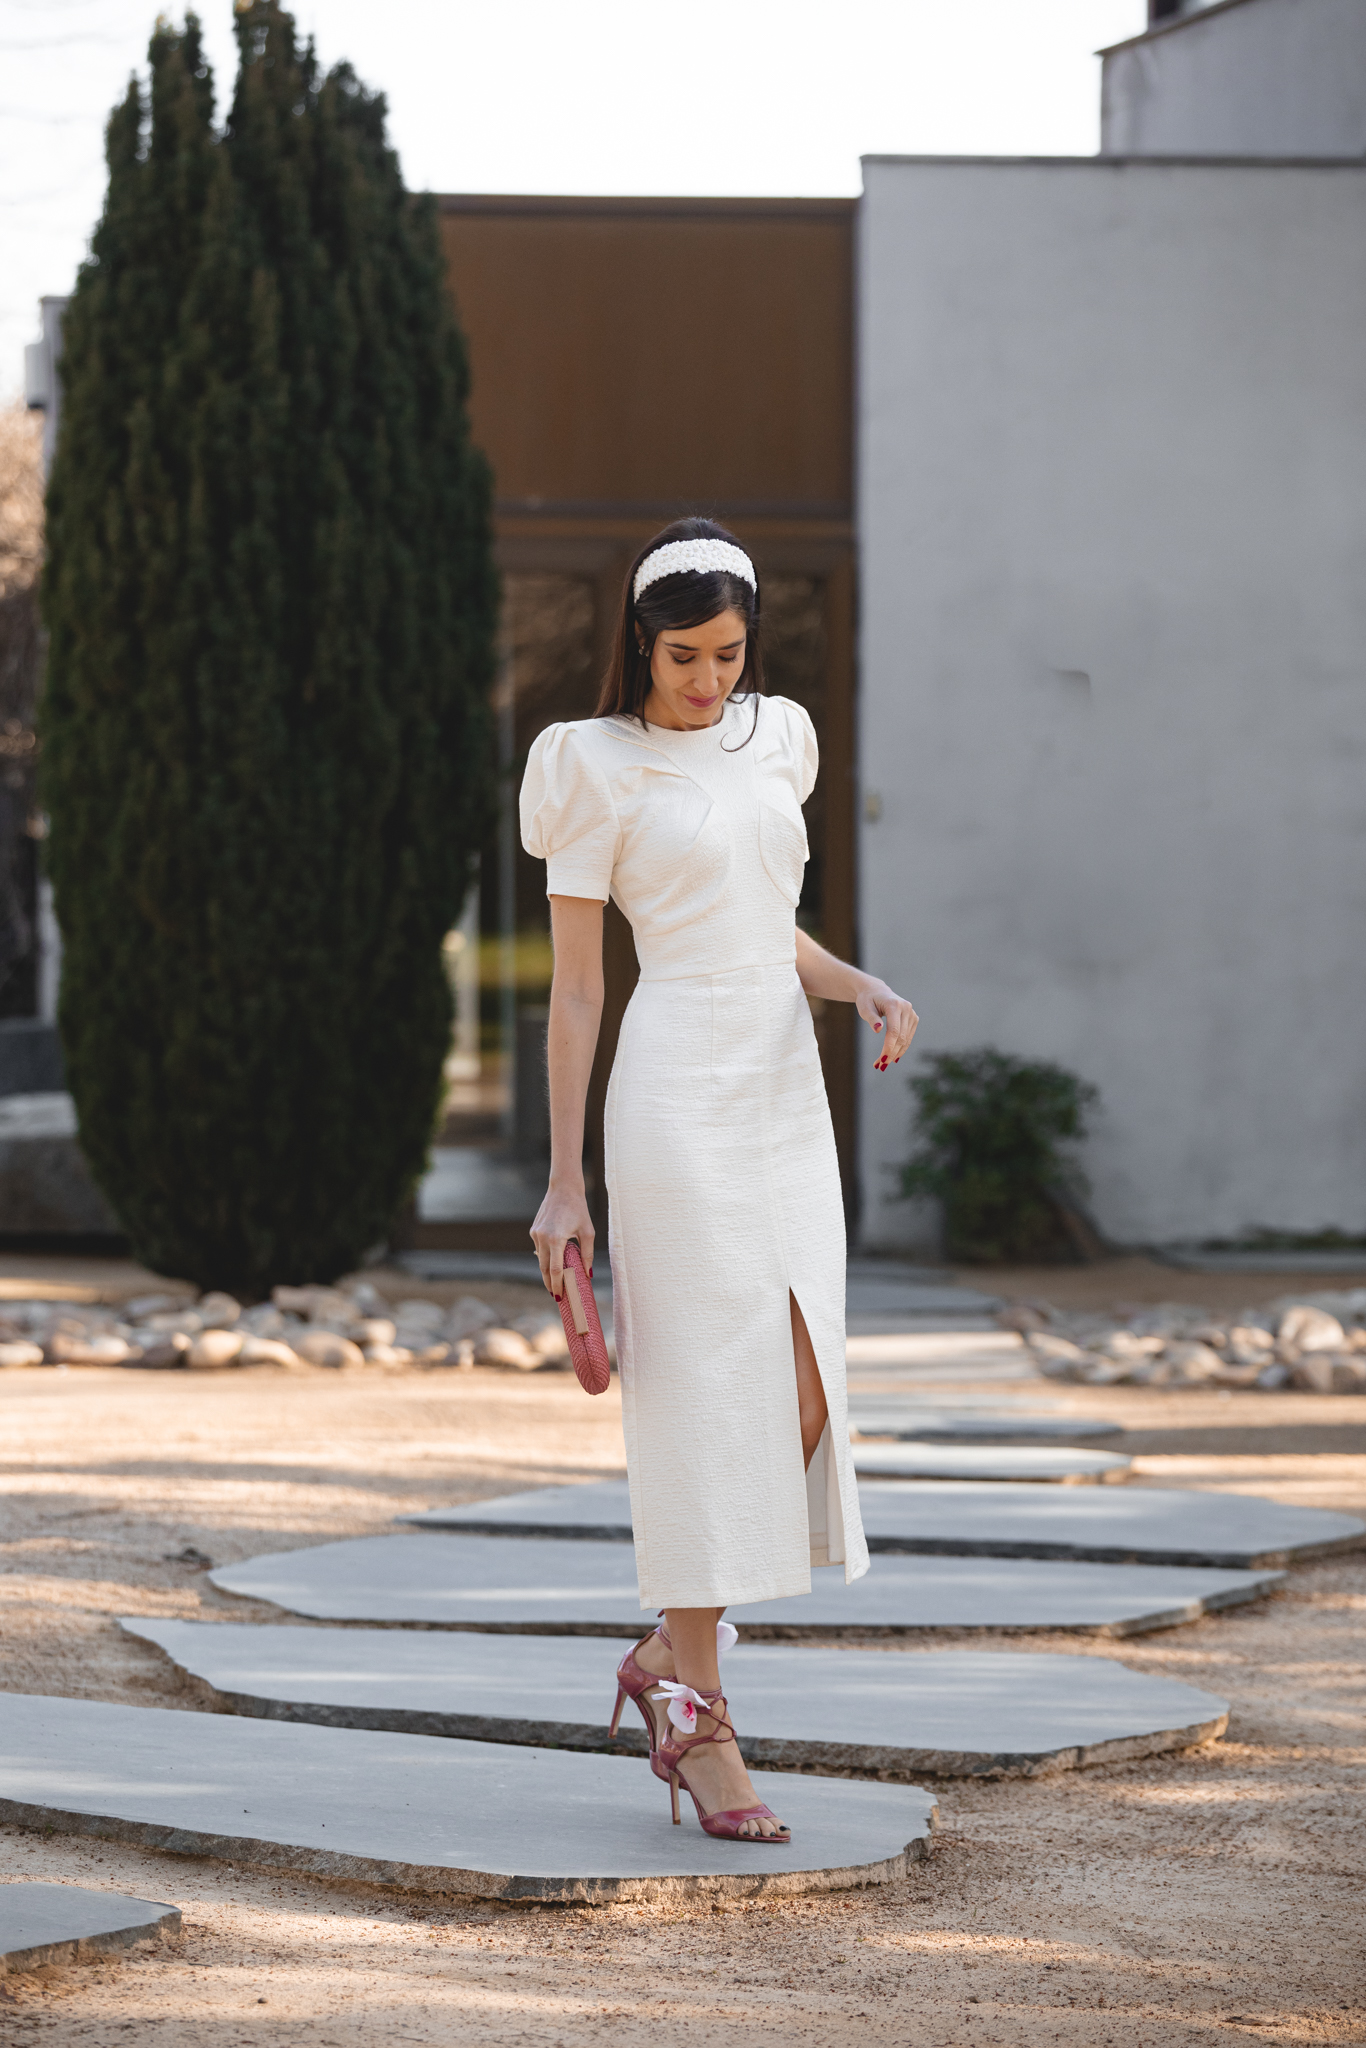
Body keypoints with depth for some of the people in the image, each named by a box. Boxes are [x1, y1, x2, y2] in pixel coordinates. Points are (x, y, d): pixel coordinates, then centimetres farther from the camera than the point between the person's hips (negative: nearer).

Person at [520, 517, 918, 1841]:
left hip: (786, 1086, 6)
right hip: (678, 1084, -6)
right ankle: (700, 1718, -2)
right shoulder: (598, 767, -3)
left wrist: (861, 988, 1)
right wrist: (565, 1181, -5)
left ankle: (666, 1652, 17)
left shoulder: (776, 738, 14)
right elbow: (574, 985, -2)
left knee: (802, 1399, -1)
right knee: (714, 1396, -8)